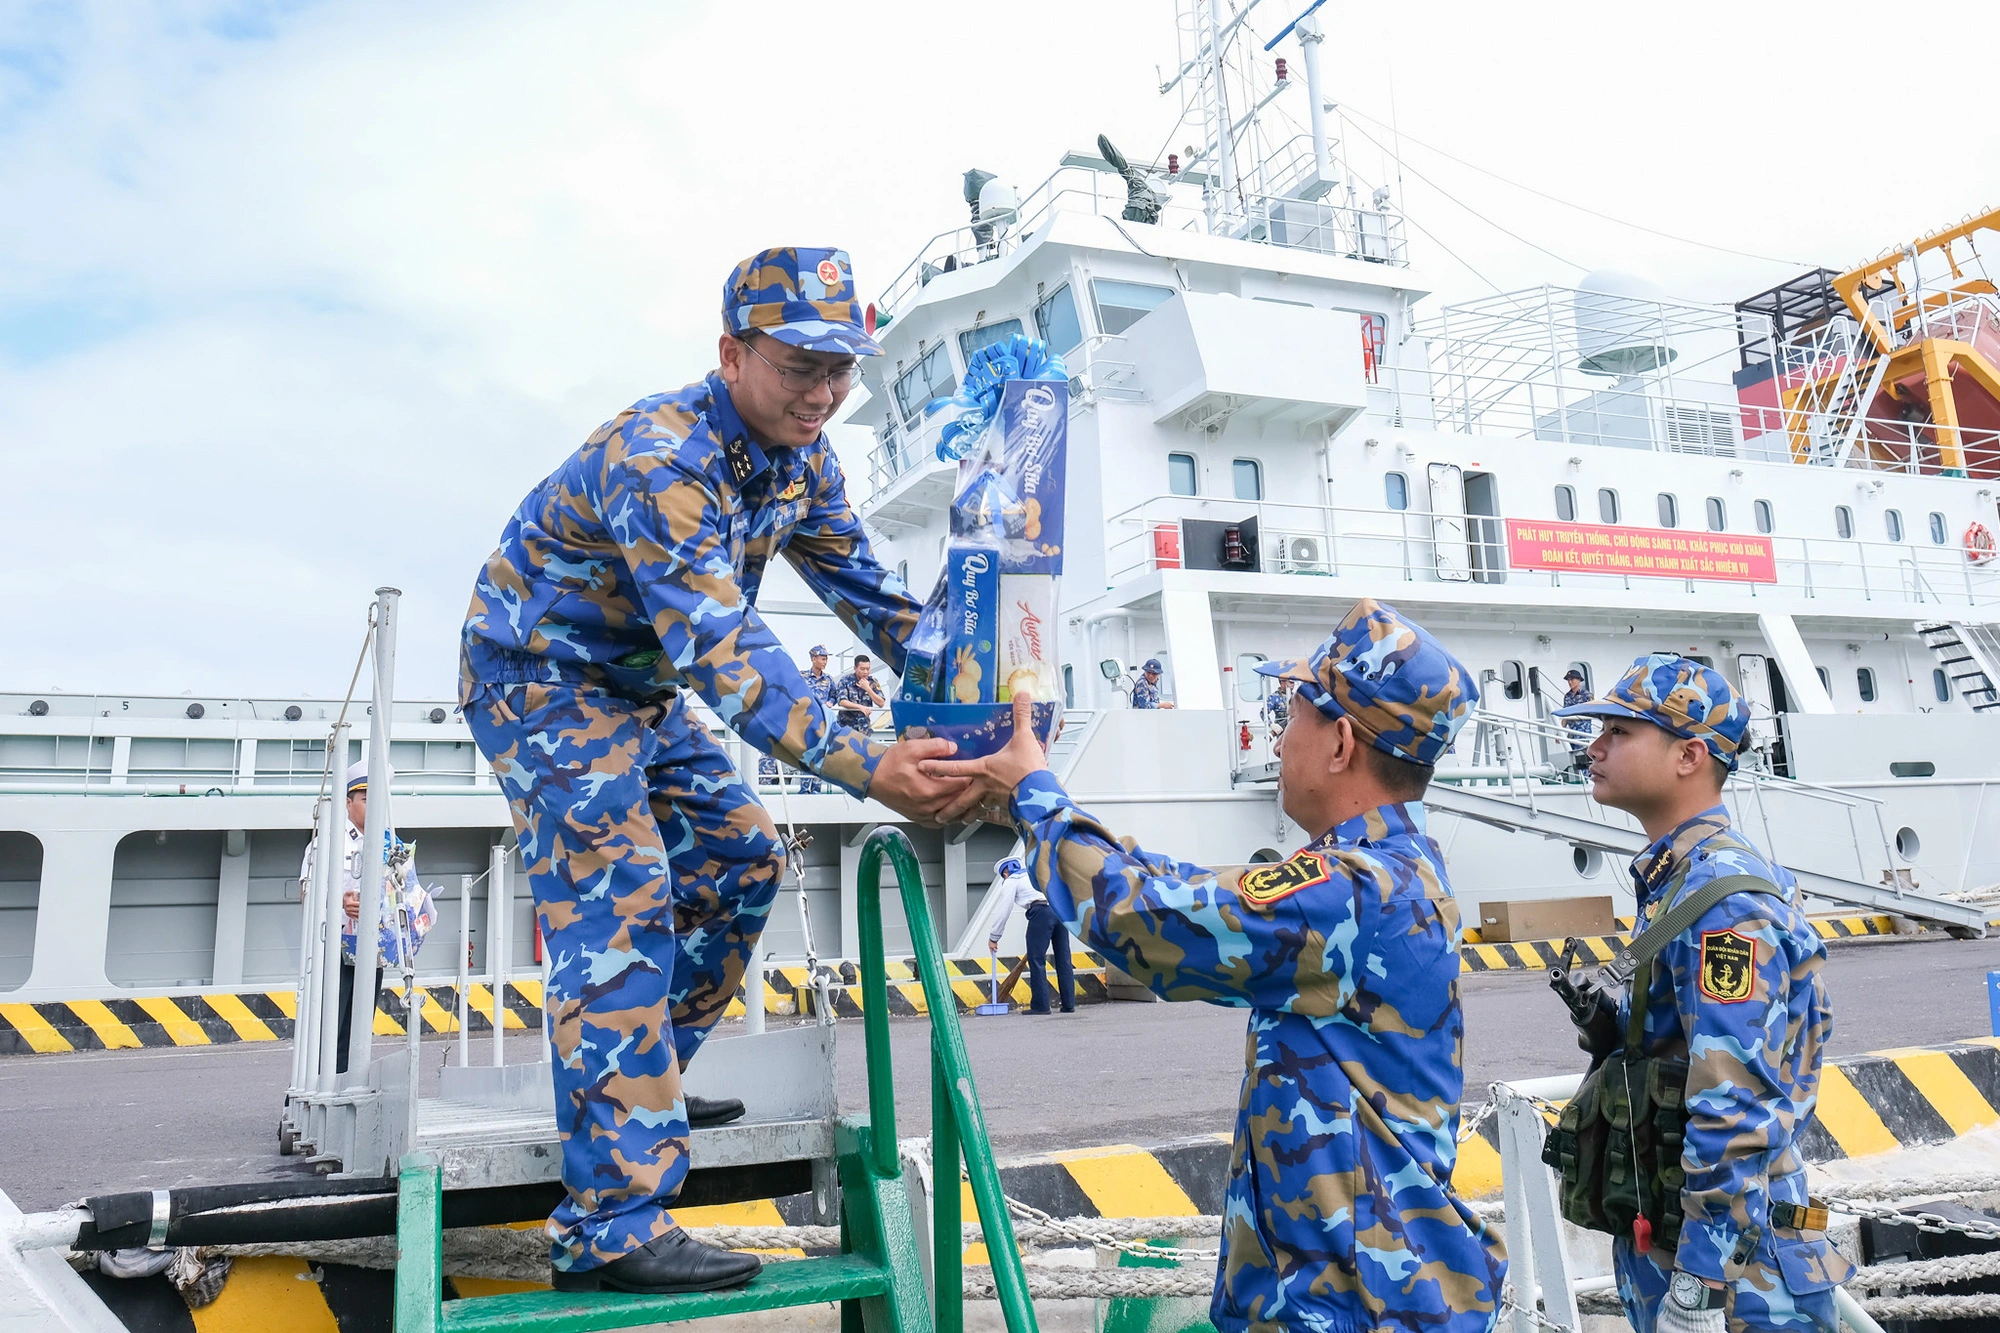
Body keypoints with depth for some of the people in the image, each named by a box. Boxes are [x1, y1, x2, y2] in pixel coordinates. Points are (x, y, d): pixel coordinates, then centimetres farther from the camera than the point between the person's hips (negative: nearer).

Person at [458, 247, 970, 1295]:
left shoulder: (799, 459, -4)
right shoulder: (658, 460, -32)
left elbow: (867, 590, 0)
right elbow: (721, 648, -41)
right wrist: (864, 769, -48)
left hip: (641, 690, 9)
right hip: (542, 683, -9)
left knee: (741, 857, 9)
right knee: (619, 915, -18)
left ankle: (632, 1088, 22)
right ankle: (611, 1225, -16)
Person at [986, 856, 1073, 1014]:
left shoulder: (1010, 882, 14)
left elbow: (1004, 911, 10)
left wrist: (993, 938, 17)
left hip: (1041, 912, -6)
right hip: (1061, 909, 6)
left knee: (1036, 960, 0)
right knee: (1064, 959, 9)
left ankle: (1040, 1005, -3)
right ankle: (1068, 1004, 10)